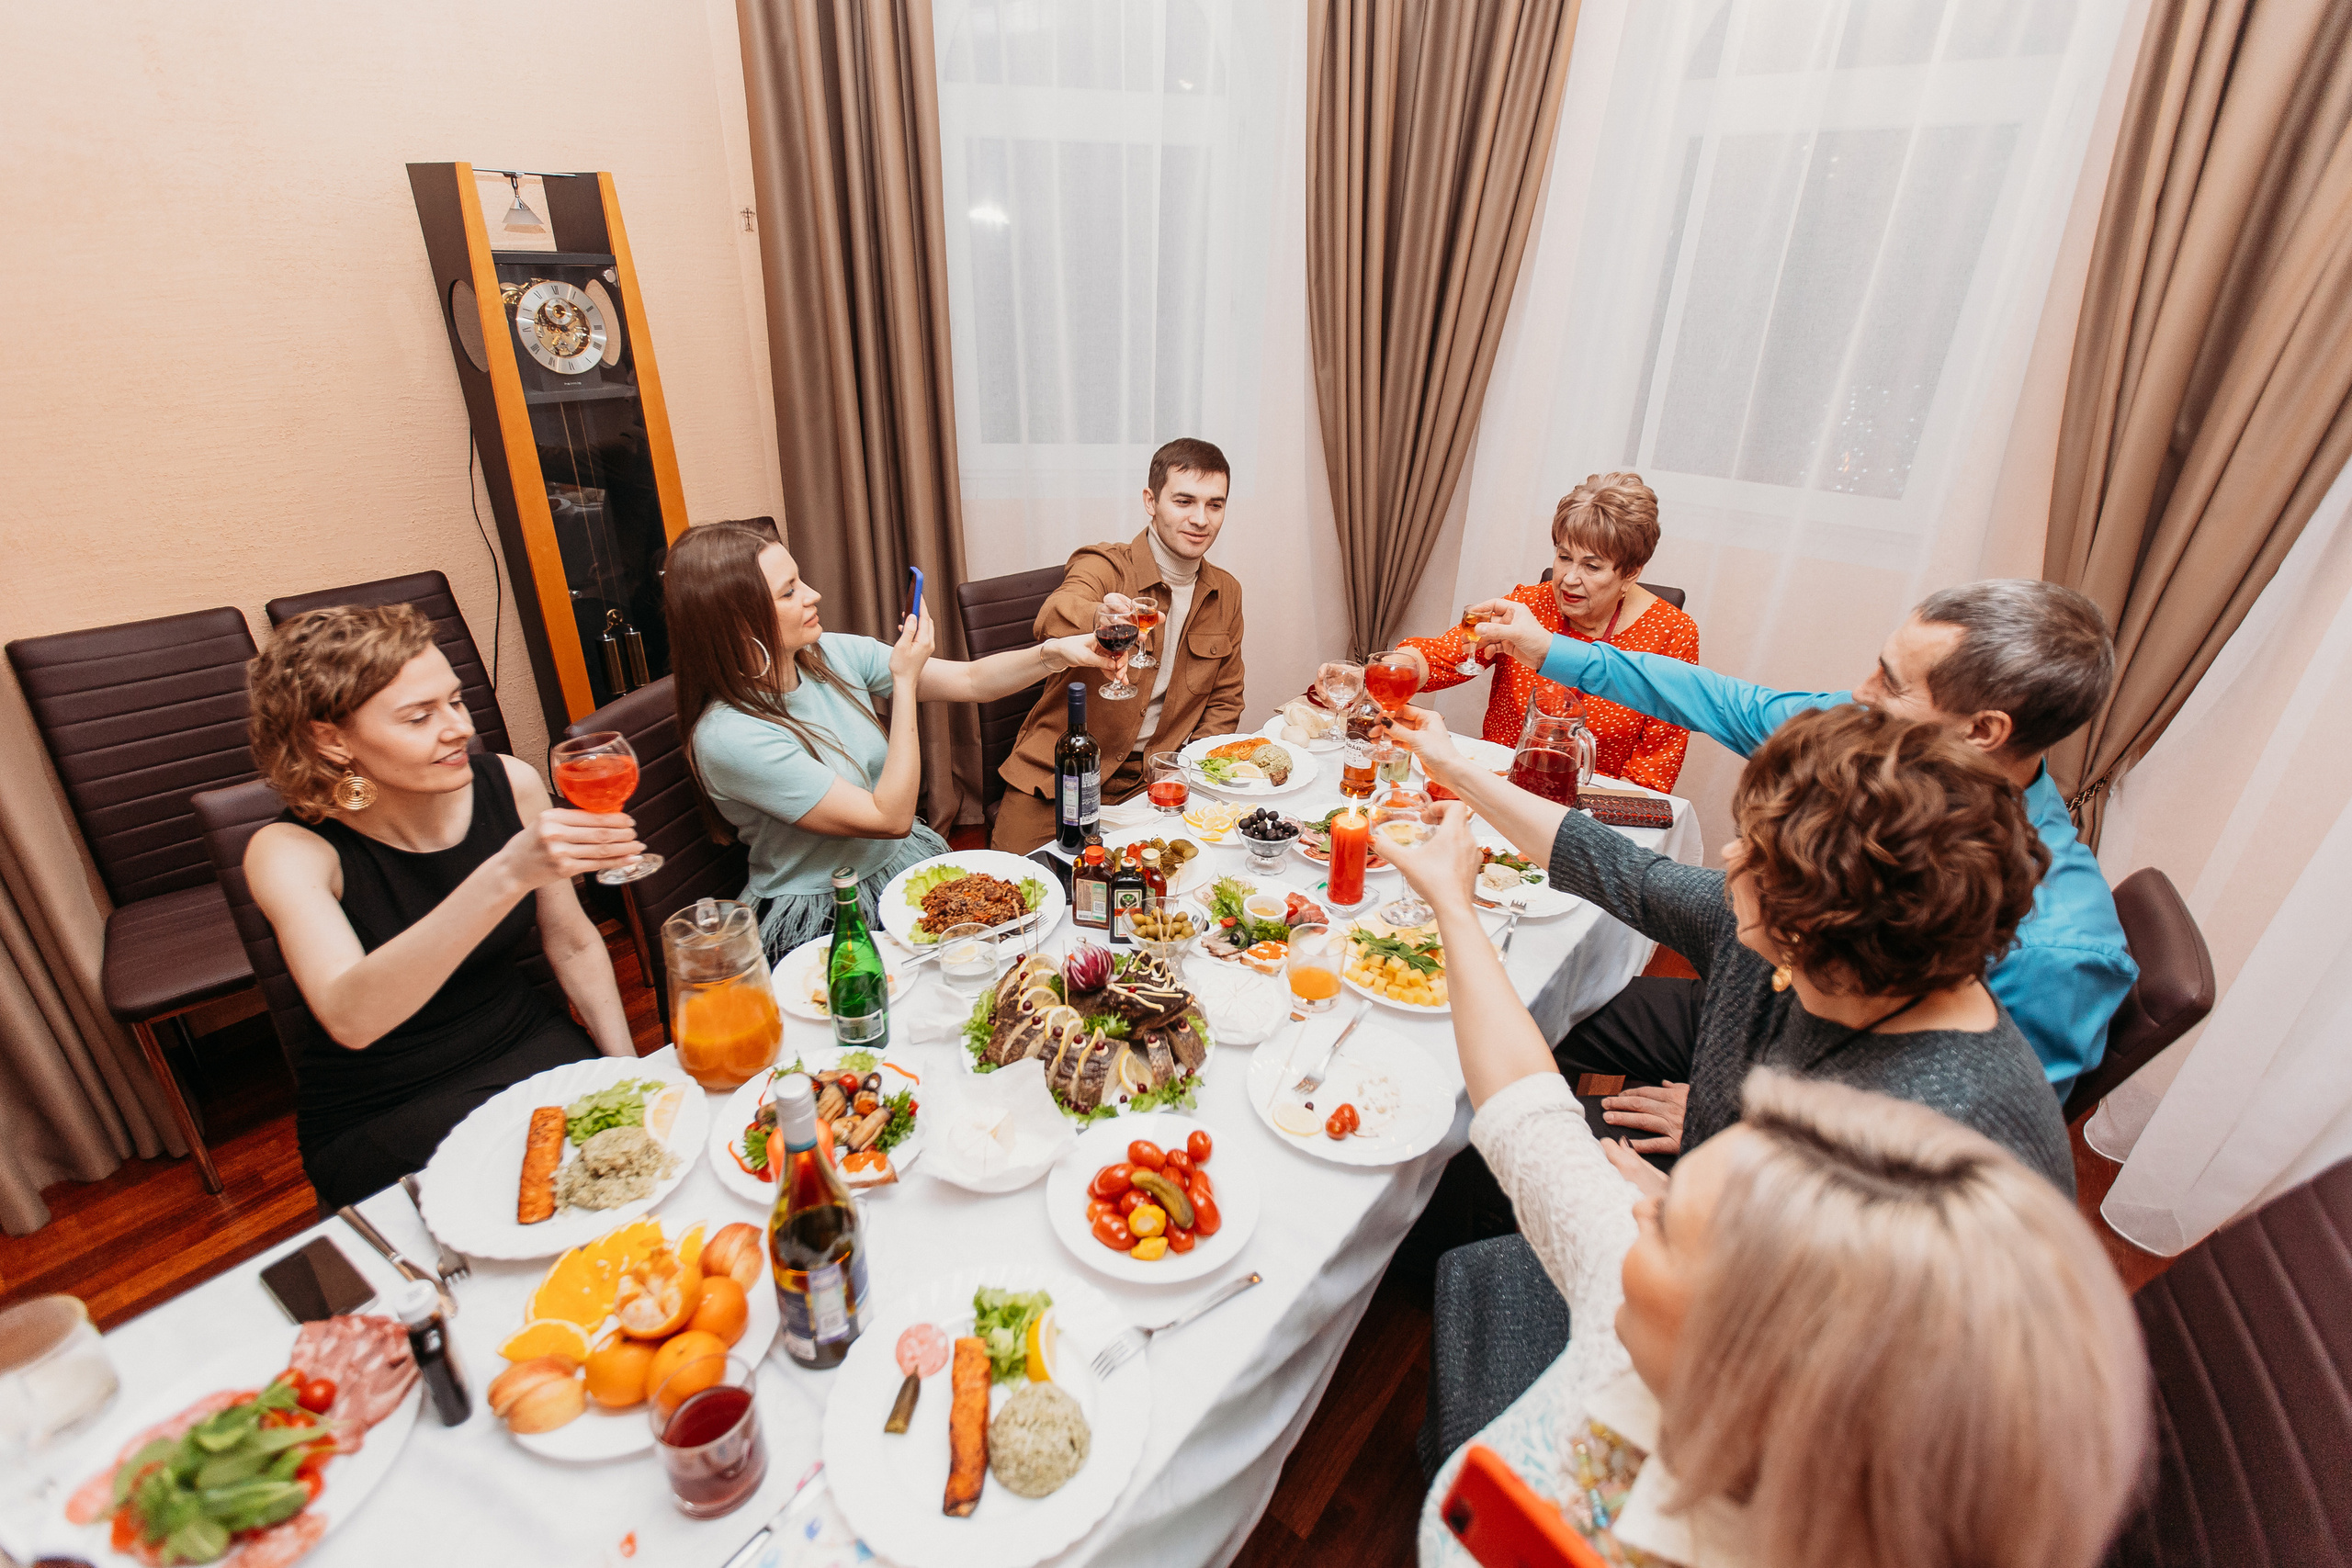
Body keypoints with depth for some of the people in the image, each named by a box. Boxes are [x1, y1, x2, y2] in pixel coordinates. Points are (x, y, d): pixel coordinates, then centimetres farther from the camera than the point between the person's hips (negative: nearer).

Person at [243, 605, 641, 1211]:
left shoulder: (510, 786, -10)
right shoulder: (292, 851, -18)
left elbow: (571, 942, 3)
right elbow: (350, 1019, -38)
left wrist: (629, 1069, -4)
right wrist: (508, 875, -50)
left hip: (528, 1047, 4)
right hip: (379, 1115, -3)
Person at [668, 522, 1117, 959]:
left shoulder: (835, 655, -6)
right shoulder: (729, 735, -25)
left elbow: (971, 680, -3)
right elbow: (891, 818, -25)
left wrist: (1056, 652, -20)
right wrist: (905, 680, -22)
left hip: (904, 861, 6)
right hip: (823, 921, -6)